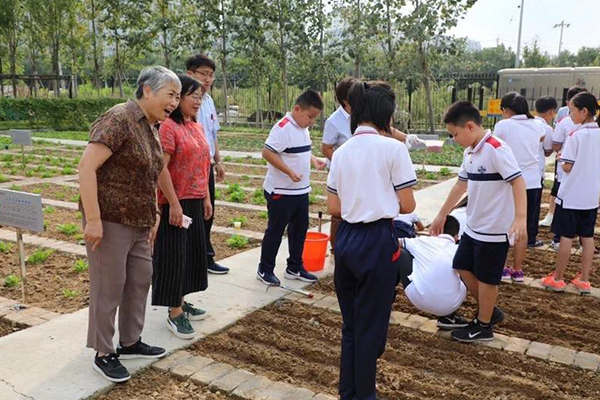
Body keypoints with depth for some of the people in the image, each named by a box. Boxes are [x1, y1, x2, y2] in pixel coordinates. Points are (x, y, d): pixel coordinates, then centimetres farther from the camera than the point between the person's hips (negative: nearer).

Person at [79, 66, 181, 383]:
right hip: (110, 220, -9)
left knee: (140, 280, 16)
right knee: (109, 286, 2)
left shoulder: (152, 128, 11)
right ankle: (103, 354, 19)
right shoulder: (120, 118, -17)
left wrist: (154, 215, 16)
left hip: (139, 222, 9)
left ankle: (130, 342, 32)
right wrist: (93, 219, -25)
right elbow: (86, 166, -23)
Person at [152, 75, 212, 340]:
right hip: (175, 202, -9)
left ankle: (181, 302, 30)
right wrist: (174, 203, -20)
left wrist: (206, 198, 16)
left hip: (195, 201, 9)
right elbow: (161, 168, -19)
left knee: (192, 251, 15)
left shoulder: (197, 127, 12)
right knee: (174, 254, -1)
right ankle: (175, 313, 9)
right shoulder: (168, 127, -14)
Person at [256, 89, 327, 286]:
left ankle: (295, 267, 29)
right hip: (281, 191, -9)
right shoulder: (283, 128, -19)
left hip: (301, 190, 9)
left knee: (299, 229, 15)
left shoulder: (303, 128, 10)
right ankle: (265, 270, 16)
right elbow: (267, 153, -24)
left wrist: (314, 160, 7)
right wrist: (290, 172, -28)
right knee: (275, 231, 2)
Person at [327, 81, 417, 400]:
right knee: (371, 326, 9)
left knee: (350, 323, 19)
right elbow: (407, 206, -8)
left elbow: (333, 207, 7)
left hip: (346, 239, 6)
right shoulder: (393, 148, -10)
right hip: (378, 241, -5)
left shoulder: (341, 152, 6)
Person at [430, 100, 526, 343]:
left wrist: (520, 218, -36)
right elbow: (461, 185, 17)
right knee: (462, 267, 16)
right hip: (473, 227, 9)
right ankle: (487, 311, 34)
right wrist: (442, 215, 23)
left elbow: (518, 181, -25)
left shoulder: (496, 149, -19)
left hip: (494, 230, -9)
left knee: (486, 278, 4)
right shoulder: (469, 152, 8)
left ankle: (484, 327, 22)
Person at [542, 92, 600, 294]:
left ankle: (557, 279, 12)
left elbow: (567, 167, -16)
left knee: (566, 236, 2)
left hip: (571, 196, -5)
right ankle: (584, 280, 17)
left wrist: (561, 159, 3)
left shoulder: (575, 135, -15)